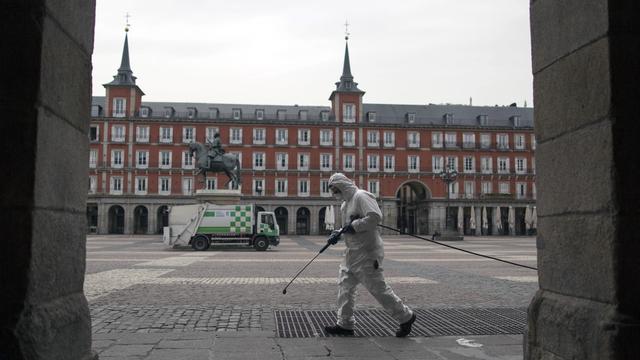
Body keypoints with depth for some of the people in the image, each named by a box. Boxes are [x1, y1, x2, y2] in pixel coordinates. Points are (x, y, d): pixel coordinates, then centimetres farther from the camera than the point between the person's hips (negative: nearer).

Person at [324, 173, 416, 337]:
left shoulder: (361, 196, -14)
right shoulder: (346, 203, 16)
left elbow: (376, 217, -27)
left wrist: (355, 225, -21)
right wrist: (337, 234, 9)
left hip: (367, 252, -10)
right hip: (353, 252, 10)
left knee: (377, 288, -4)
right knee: (345, 285, 9)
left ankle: (405, 317, 11)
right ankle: (345, 324, 18)